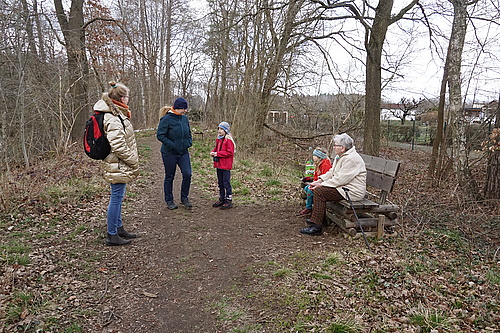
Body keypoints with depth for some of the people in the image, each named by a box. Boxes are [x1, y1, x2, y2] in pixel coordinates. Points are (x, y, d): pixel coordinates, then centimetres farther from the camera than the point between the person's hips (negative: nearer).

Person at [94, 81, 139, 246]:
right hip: (118, 166, -11)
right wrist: (134, 161, -15)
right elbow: (118, 145, -24)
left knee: (117, 198, 19)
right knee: (116, 198, -1)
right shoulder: (113, 119, -20)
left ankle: (119, 228, 33)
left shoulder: (117, 115, 13)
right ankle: (112, 235, 10)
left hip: (117, 166, 11)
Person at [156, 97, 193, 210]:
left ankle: (184, 198, 15)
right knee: (169, 177, 7)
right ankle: (169, 201, 23)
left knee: (187, 174, -5)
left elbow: (189, 132, 20)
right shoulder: (166, 119, -12)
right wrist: (172, 145, -21)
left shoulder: (185, 118, 7)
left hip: (184, 152, 5)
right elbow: (160, 135, -16)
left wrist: (189, 142, 3)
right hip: (169, 153, -5)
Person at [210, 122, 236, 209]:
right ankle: (222, 199, 27)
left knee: (226, 183, -3)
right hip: (218, 165, 9)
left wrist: (218, 153, -19)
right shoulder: (218, 139, 13)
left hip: (225, 166, -9)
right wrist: (213, 152, 3)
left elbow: (229, 152, -19)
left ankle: (229, 201, 6)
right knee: (220, 183, 16)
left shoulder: (229, 140, -13)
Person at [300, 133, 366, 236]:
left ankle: (316, 226, -18)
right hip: (343, 187, 11)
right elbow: (331, 172, 15)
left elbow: (340, 179, -26)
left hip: (352, 191, -11)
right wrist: (319, 180, -1)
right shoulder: (340, 156, 13)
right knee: (318, 188, 9)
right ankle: (320, 218, 18)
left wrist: (321, 184, -20)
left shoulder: (351, 159, -21)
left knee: (319, 191, -21)